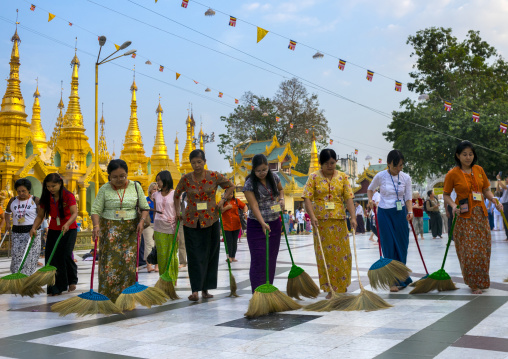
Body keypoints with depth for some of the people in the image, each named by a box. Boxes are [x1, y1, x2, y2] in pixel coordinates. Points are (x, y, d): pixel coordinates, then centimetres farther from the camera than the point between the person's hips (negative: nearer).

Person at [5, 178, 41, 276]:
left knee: (30, 256, -5)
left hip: (31, 232, -3)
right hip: (16, 232, 4)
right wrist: (7, 223, 9)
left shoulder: (35, 200, -2)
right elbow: (7, 212, 26)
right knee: (16, 256, 1)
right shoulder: (13, 201, 10)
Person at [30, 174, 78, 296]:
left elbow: (75, 213, -24)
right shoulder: (46, 198, 0)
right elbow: (40, 215, 0)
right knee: (51, 257, -4)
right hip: (53, 230, 5)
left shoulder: (68, 196, -14)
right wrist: (34, 228, -18)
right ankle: (56, 288, 4)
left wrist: (67, 224, -42)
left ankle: (72, 280, 12)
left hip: (69, 229, -5)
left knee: (65, 255, -15)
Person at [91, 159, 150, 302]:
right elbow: (96, 210, -3)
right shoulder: (105, 189, 0)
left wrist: (142, 221, -10)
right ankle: (107, 296, 2)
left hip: (130, 230, 1)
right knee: (110, 262, -5)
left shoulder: (135, 187, 5)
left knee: (129, 262, -5)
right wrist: (96, 225, -20)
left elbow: (145, 207, 8)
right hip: (110, 231, -1)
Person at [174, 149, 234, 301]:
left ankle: (205, 289, 15)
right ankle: (195, 290, -6)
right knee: (194, 256, -5)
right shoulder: (186, 179, -2)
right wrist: (178, 212, 6)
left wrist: (222, 200, 0)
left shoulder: (214, 176, -4)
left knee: (210, 254, 5)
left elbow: (231, 186, 12)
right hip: (191, 221, -1)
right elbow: (177, 195, 14)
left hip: (211, 220, 1)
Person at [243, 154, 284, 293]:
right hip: (257, 225, -5)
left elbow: (280, 189, 21)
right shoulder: (249, 184, -15)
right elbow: (254, 206, -22)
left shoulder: (274, 177, 0)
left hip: (275, 224, 5)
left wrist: (281, 198, 0)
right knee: (258, 260, -8)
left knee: (271, 260, 8)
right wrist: (263, 223, -33)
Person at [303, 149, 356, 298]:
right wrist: (312, 217, -18)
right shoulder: (314, 177, 1)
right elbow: (307, 198, -5)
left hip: (339, 220, 2)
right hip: (321, 221, -1)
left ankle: (342, 286, 21)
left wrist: (353, 217, -13)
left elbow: (348, 198, -1)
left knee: (342, 253, 4)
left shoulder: (342, 177, 5)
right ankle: (330, 289, 10)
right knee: (325, 254, 1)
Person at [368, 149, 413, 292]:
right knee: (389, 247, -3)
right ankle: (394, 281, 3)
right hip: (384, 213, -2)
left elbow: (408, 197, 2)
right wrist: (370, 200, -7)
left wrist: (410, 212, -15)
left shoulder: (406, 177, 0)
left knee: (402, 246, 5)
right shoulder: (380, 176, -5)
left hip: (400, 213, 2)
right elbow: (370, 189, 11)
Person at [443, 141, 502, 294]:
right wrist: (453, 206, -18)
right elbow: (446, 194, 0)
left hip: (481, 215, 4)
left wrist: (495, 201, -5)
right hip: (464, 217, -4)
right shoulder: (452, 174, -6)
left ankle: (482, 281, 25)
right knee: (469, 250, -6)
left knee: (483, 249, 8)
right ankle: (473, 283, 8)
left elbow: (486, 190, 12)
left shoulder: (479, 170, 7)